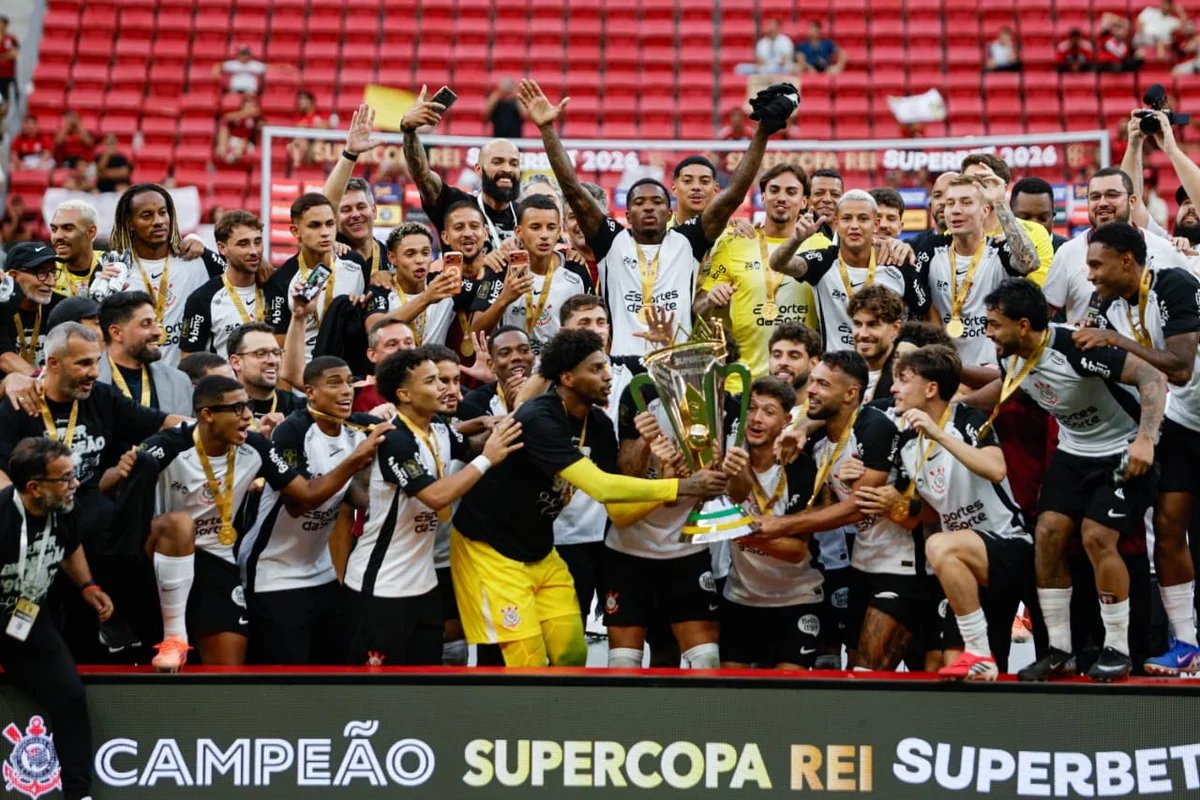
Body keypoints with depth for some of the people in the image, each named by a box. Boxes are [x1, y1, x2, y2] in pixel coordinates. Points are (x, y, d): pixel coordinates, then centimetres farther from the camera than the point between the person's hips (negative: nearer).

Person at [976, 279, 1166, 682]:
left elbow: (1153, 378, -32)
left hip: (1122, 453, -7)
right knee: (1047, 534, -6)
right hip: (1073, 452, 7)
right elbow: (1004, 388, 20)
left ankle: (1118, 650, -2)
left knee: (1096, 537, -18)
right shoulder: (1016, 357, -5)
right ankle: (1059, 651, 3)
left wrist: (1145, 439, -42)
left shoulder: (1075, 348, -30)